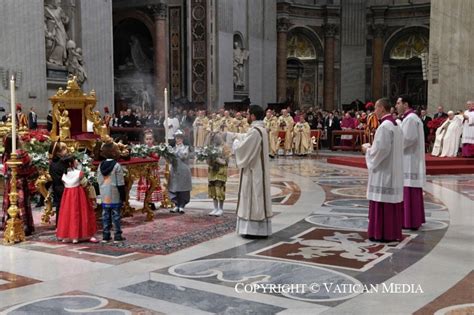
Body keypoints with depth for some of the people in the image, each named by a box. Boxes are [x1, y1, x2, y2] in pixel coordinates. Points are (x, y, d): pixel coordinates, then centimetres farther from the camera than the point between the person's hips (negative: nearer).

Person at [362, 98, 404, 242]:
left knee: (382, 202, -3)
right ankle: (393, 232, 18)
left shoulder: (384, 126, -17)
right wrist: (372, 147, 14)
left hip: (383, 171, -9)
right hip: (393, 171, 9)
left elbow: (381, 149, -22)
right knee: (391, 201, 12)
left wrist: (368, 149, -5)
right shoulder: (396, 125, 13)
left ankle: (382, 233, 1)